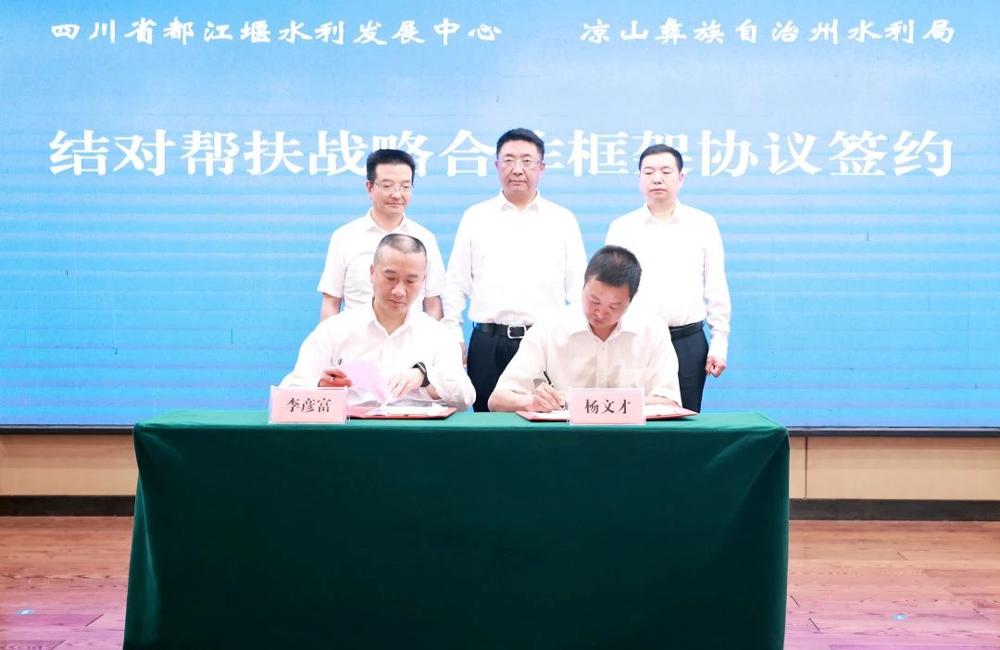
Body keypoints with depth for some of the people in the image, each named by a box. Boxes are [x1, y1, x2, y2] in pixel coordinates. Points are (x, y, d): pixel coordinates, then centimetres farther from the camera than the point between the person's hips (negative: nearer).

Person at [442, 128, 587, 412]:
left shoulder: (563, 220, 10)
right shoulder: (474, 218, 10)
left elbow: (579, 289, 10)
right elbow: (456, 285, 10)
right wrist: (453, 339, 3)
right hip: (488, 344, 0)